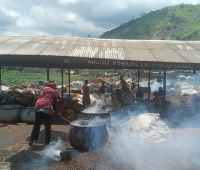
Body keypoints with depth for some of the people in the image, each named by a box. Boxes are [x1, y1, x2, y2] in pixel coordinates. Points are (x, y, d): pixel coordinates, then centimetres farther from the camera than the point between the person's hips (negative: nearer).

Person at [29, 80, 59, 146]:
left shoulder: (40, 90, 25)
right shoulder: (54, 92, 14)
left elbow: (36, 99, 18)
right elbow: (54, 103, 10)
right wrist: (55, 110, 25)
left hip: (37, 108, 4)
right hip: (47, 109, -4)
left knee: (36, 124, 20)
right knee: (47, 126, 8)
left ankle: (31, 141, 23)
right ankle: (47, 143, 9)